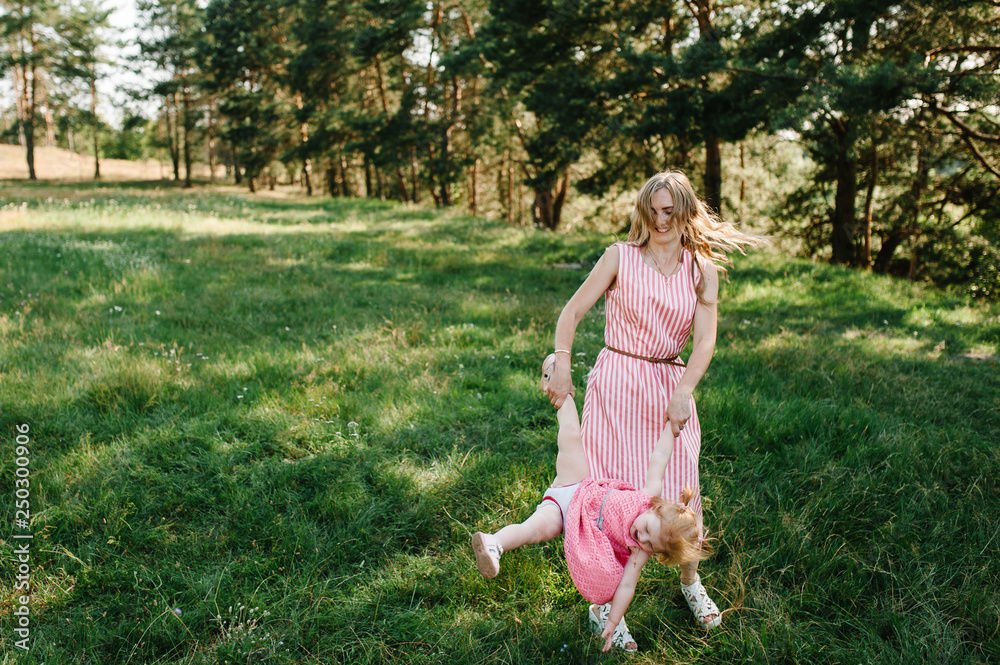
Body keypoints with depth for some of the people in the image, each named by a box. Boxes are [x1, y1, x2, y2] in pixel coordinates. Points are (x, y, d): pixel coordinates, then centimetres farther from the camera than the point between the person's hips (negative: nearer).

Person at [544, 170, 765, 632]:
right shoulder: (620, 257, 0)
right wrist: (561, 364, -12)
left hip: (671, 385, 2)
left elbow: (705, 340, -3)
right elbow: (572, 312, 0)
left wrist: (683, 393, -16)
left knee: (684, 488, 5)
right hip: (616, 382, -2)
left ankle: (690, 582, 31)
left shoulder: (702, 269, 5)